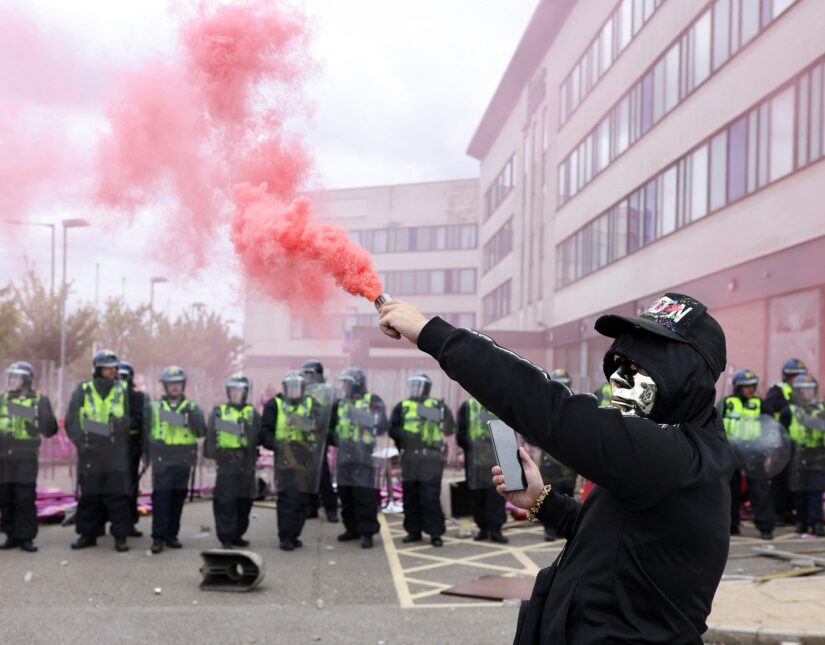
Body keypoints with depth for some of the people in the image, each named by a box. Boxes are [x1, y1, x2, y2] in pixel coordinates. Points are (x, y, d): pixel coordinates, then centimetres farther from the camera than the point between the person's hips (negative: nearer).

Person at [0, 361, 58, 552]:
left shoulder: (39, 401, 3)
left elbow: (50, 430, 0)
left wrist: (43, 414, -16)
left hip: (27, 457, -3)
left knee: (25, 498, -5)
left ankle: (26, 537, 1)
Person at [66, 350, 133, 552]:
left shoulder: (122, 391, 6)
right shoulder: (83, 391, 4)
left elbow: (127, 421, 8)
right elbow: (71, 421, 2)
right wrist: (82, 442, -6)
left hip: (116, 453, 0)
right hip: (89, 452, 1)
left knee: (117, 496, -2)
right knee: (89, 496, 7)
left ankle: (120, 536, 3)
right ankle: (88, 534, 18)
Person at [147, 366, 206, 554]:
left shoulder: (192, 408, 7)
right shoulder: (156, 407, 8)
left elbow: (201, 432, -3)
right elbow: (148, 432, 14)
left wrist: (191, 416, -17)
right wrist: (148, 456, 11)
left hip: (183, 460, 1)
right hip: (162, 460, -1)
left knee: (178, 498, 6)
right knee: (160, 496, -9)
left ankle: (172, 535, 16)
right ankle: (158, 537, -6)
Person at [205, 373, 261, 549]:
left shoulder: (252, 413, 10)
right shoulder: (219, 411, 8)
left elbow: (258, 438, 3)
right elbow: (210, 435, 7)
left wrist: (248, 429, -14)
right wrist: (210, 453, -3)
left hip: (246, 463, 2)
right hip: (226, 462, -2)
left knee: (244, 501, 8)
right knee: (225, 502, -6)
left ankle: (237, 535, 21)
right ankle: (226, 538, -1)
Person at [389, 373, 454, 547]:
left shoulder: (438, 406, 4)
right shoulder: (402, 406, 10)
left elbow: (449, 428, 1)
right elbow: (393, 429, 4)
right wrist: (404, 436, -12)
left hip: (431, 458, -3)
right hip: (409, 458, 3)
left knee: (430, 497, -6)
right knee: (410, 496, 8)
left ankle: (435, 533, 1)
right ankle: (413, 531, 18)